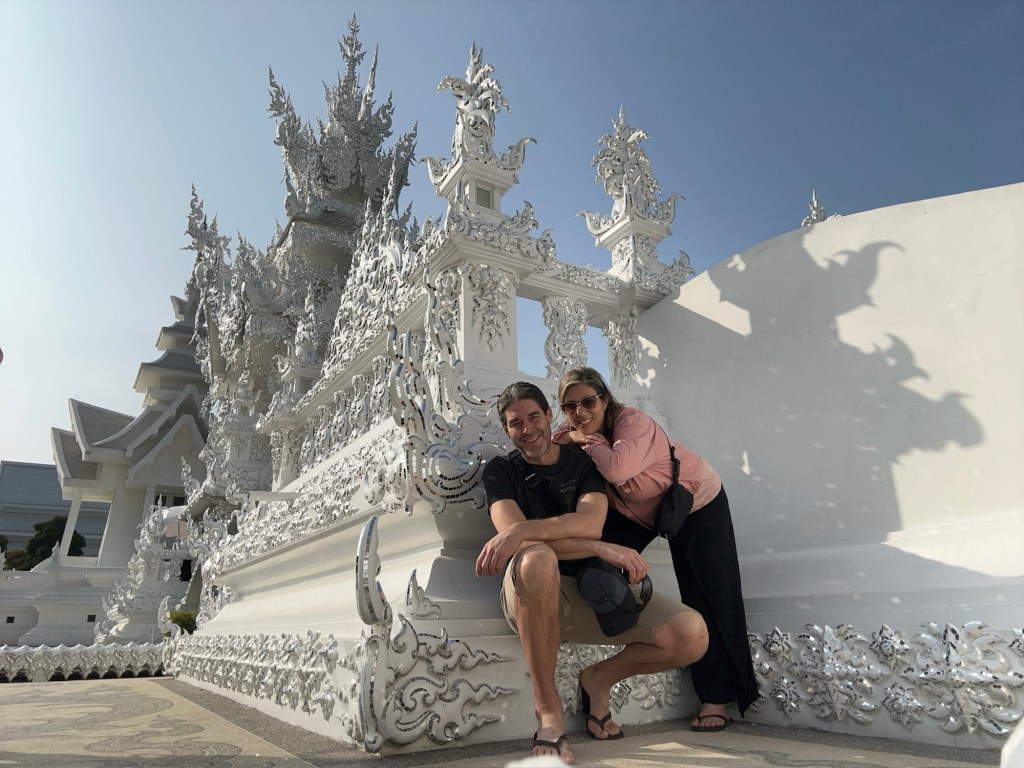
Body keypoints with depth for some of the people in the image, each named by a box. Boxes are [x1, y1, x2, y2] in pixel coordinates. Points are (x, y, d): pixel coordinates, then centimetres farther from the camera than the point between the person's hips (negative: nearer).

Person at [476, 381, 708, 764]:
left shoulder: (585, 462, 7)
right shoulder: (500, 470, 3)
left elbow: (590, 523, -14)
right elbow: (518, 538, -15)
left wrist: (520, 532, -29)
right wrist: (604, 550, -21)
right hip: (533, 596, -2)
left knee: (691, 634, -19)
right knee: (537, 557, -39)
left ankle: (599, 678, 10)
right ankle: (548, 711, -21)